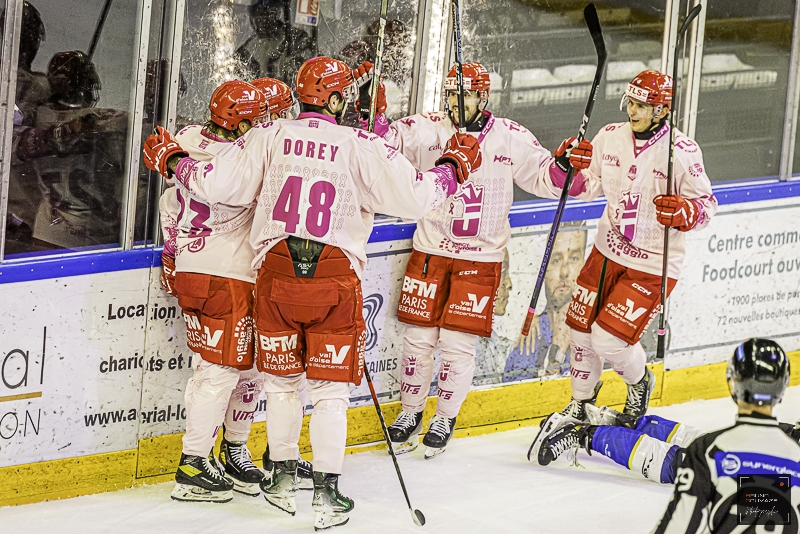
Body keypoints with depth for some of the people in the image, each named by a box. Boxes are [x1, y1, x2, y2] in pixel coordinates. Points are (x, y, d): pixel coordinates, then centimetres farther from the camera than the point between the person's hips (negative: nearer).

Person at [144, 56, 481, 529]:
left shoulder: (269, 138, 1)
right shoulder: (360, 147, -4)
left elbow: (215, 184, -2)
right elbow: (414, 196, -7)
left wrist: (172, 159, 17)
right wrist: (454, 168, 12)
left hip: (277, 273, 2)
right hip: (336, 279, -2)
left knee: (282, 380, 18)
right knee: (331, 388, 5)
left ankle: (283, 479, 25)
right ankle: (327, 493, 3)